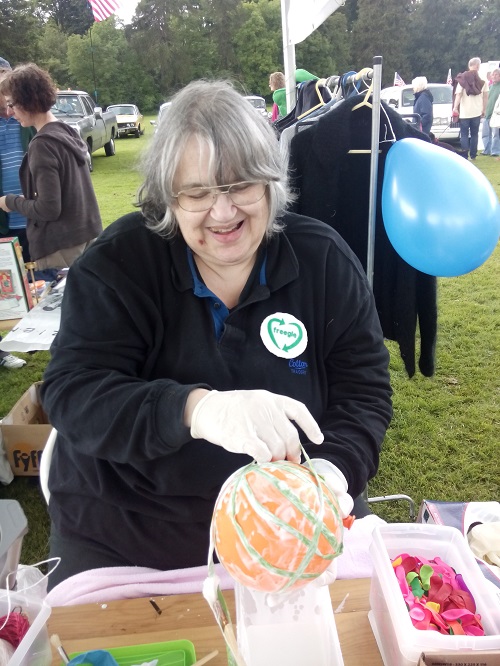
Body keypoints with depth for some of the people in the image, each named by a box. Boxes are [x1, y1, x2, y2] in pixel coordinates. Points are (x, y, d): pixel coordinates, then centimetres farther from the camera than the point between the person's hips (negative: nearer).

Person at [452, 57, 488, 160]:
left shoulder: (463, 79, -4)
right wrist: (484, 109, 15)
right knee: (474, 134, 12)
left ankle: (464, 156, -8)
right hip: (477, 112, 2)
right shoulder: (482, 80, 1)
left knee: (464, 134, 2)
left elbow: (458, 94, -13)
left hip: (464, 112, -2)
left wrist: (455, 107, -13)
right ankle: (473, 155, 12)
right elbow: (485, 96, 5)